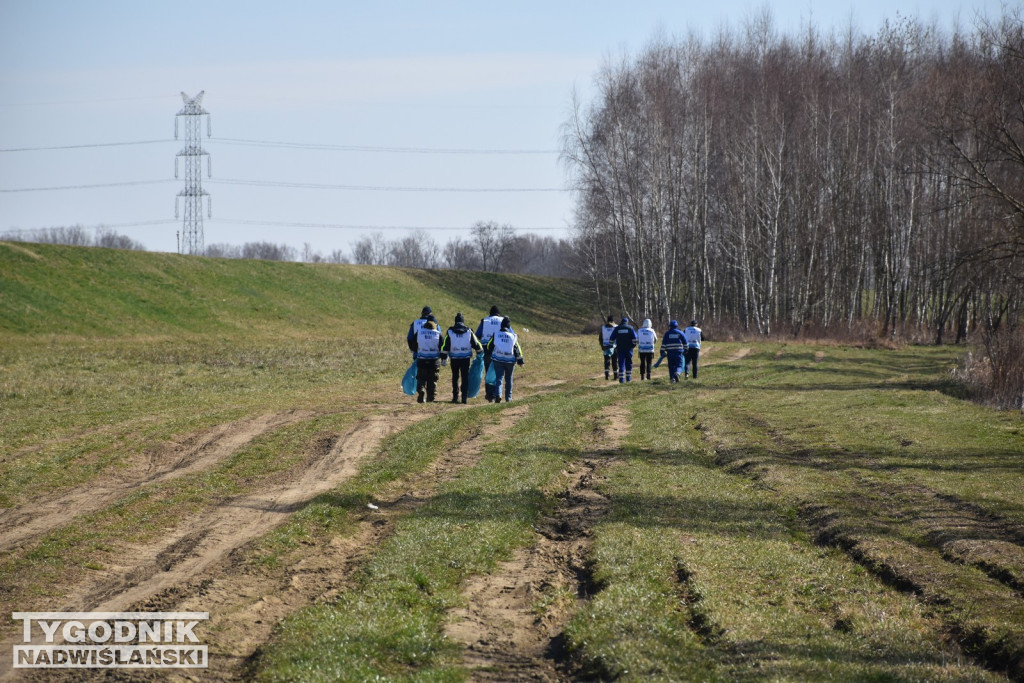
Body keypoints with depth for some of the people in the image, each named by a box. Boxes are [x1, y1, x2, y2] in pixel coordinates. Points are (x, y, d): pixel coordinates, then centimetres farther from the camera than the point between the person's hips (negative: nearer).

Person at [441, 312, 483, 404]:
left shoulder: (450, 332, -1)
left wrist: (443, 358, 2)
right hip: (466, 358, 0)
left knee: (455, 377, 14)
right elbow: (476, 344, 4)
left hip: (454, 358, 0)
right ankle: (464, 397, -4)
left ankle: (455, 397, 16)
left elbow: (445, 346, -2)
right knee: (465, 377, 4)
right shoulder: (469, 332, 0)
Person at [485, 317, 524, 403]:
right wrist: (520, 360, 10)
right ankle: (508, 397, 17)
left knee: (499, 378, -3)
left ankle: (498, 395, -25)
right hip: (510, 360, 1)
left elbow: (489, 346, 6)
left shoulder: (496, 335, -2)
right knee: (508, 379, 14)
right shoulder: (513, 336, -2)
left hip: (498, 359, -1)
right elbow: (517, 349, 1)